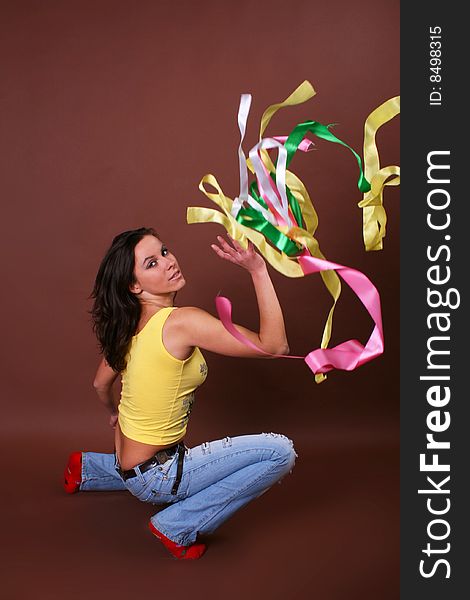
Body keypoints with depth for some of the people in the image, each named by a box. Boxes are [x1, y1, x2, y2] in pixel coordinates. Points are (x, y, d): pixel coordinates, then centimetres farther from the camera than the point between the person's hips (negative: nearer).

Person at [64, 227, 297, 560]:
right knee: (280, 452, -16)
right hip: (155, 476, -9)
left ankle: (89, 469, 34)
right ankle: (179, 527, -6)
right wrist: (258, 270, -24)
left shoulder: (129, 324, -1)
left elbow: (101, 384, 15)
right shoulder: (182, 321, -27)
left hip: (128, 461, 9)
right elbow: (274, 345, -26)